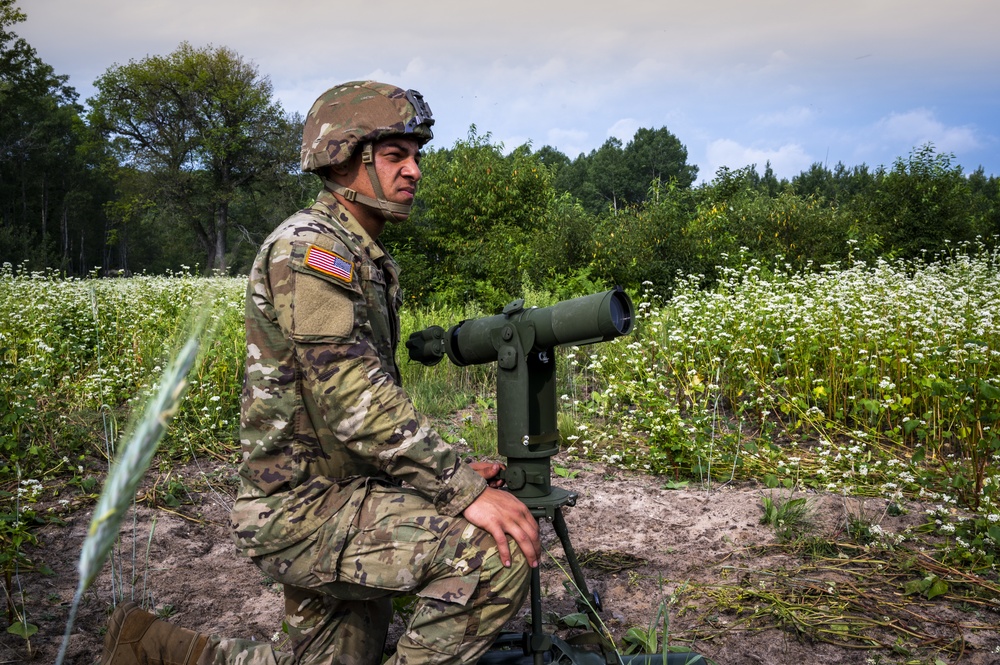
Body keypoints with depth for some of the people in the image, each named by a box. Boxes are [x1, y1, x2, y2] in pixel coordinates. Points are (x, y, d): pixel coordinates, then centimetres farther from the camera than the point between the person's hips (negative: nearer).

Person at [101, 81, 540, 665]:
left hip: (341, 498, 10)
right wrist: (465, 491, -27)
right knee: (499, 549, -24)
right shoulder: (308, 246, -16)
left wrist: (448, 470, 10)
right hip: (301, 508, -10)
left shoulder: (373, 261, 16)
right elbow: (354, 398, -27)